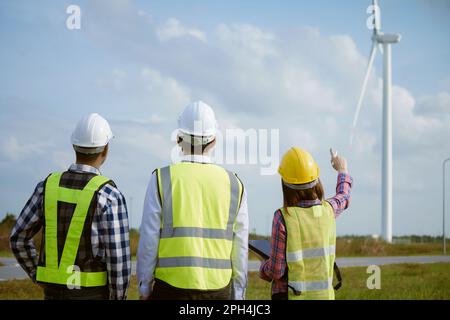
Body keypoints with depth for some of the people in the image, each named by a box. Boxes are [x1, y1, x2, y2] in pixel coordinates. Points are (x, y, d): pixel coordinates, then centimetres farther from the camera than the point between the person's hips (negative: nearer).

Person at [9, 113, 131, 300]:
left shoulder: (48, 186, 0)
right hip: (92, 295, -5)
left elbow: (18, 238, 7)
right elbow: (118, 257, -18)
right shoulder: (109, 195, -16)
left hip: (56, 293, 5)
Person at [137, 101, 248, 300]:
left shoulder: (162, 180, -6)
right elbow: (239, 249, 3)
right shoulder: (234, 185, 1)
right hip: (216, 291, 2)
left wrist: (144, 290, 3)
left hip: (171, 290, -2)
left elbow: (149, 241, -7)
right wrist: (237, 295, 11)